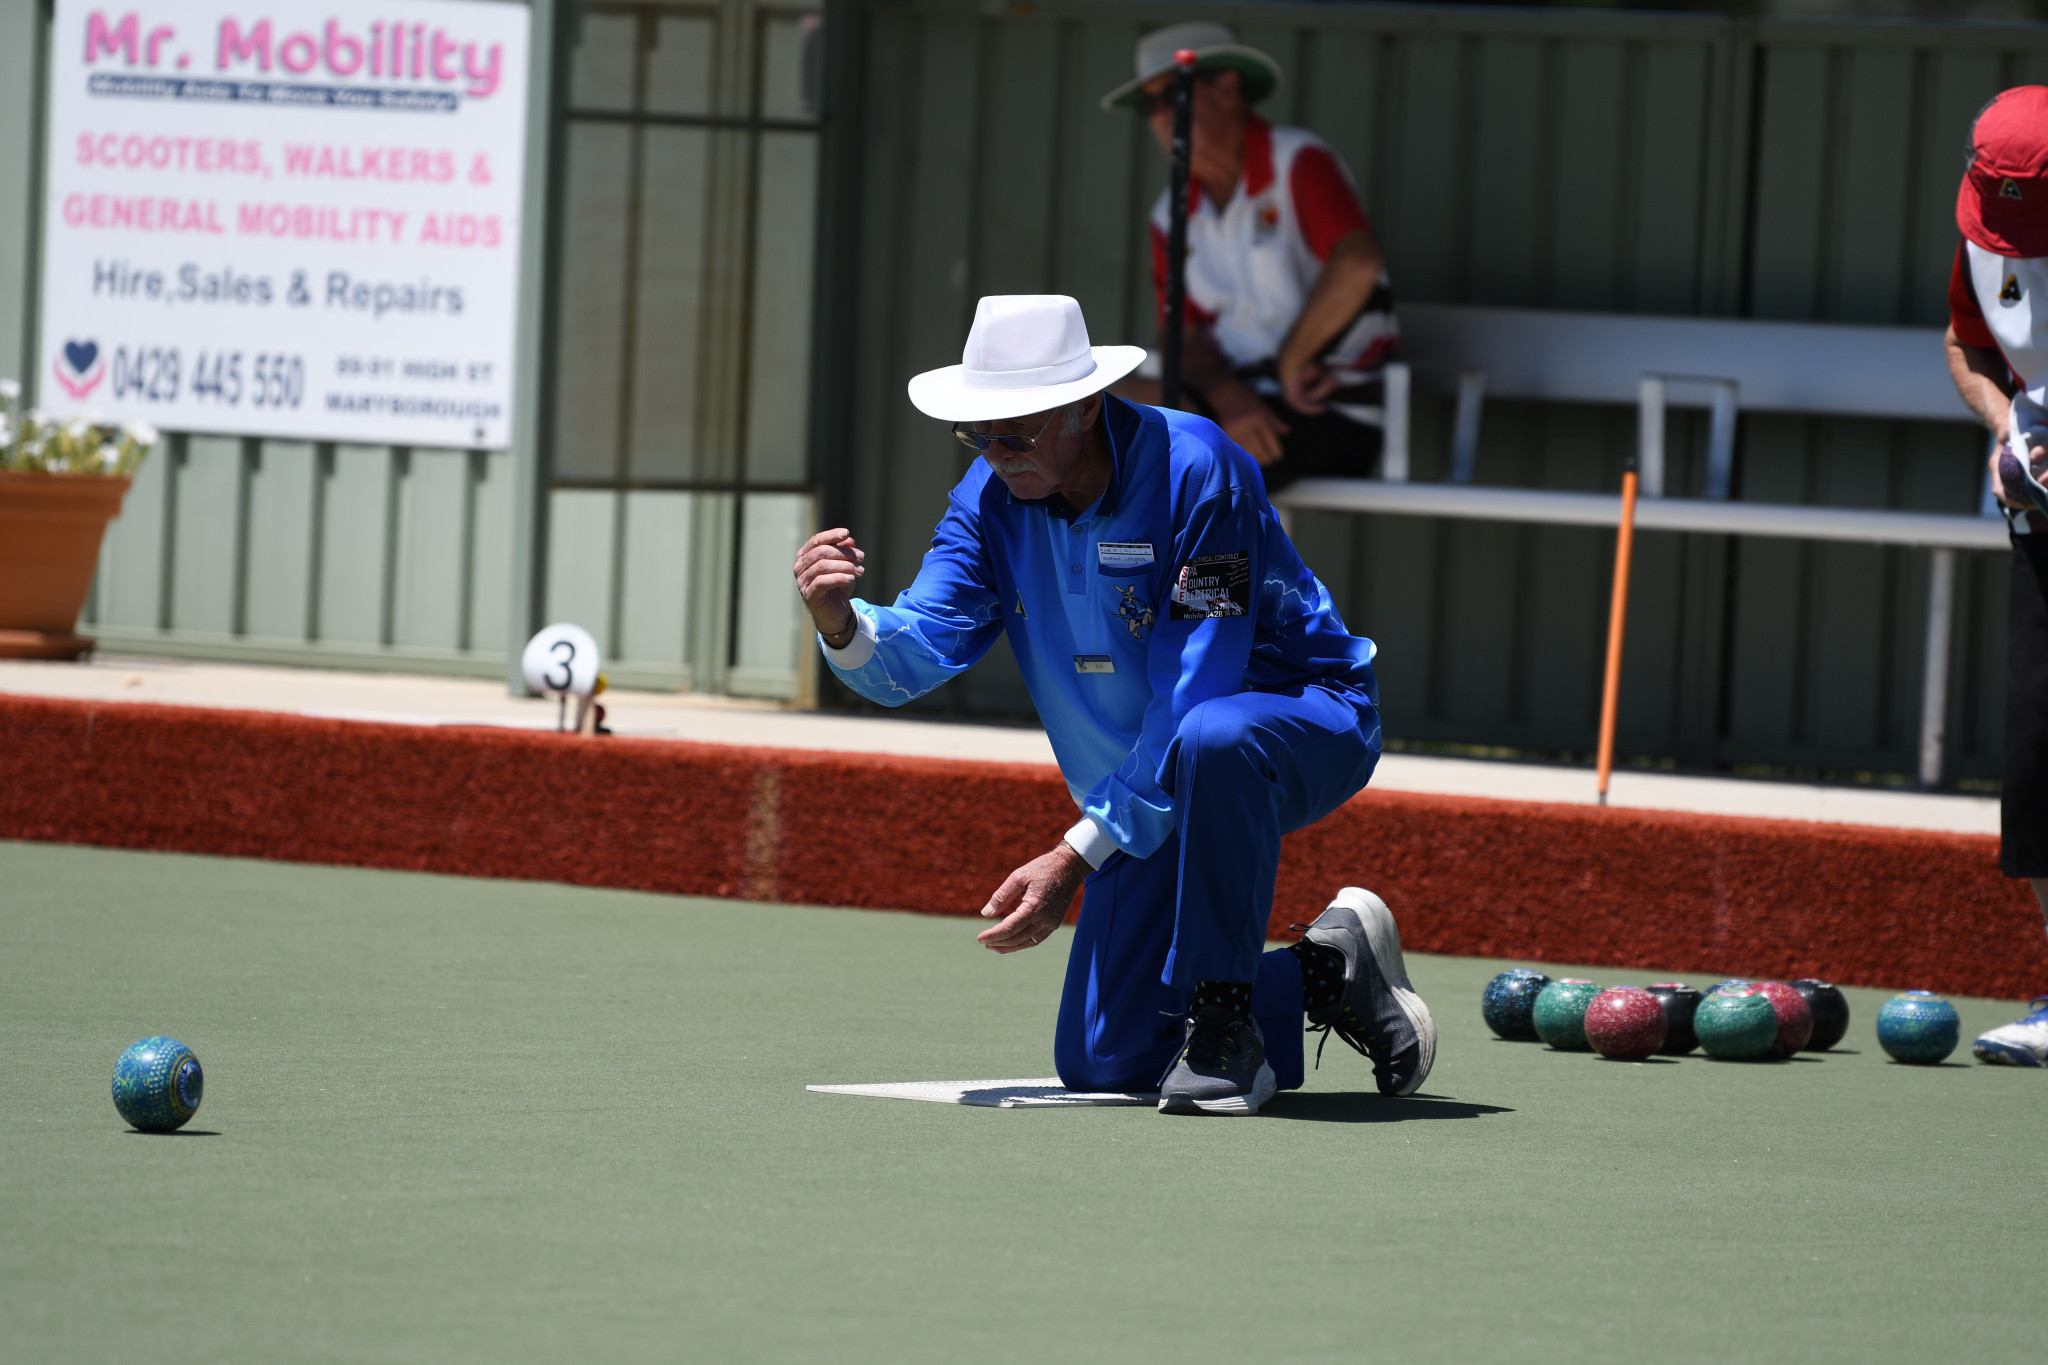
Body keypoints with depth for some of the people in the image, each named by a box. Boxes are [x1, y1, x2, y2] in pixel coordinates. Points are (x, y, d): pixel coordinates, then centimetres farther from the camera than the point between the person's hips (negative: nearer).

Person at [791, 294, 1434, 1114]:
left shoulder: (1192, 470, -27)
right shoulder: (992, 498, -6)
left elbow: (1194, 697, -30)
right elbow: (915, 654, -15)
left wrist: (1076, 858, -33)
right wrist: (842, 623, -40)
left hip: (1307, 721, -6)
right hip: (1155, 798, 7)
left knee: (1211, 741, -44)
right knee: (1097, 1062, 0)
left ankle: (1225, 1020, -26)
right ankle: (1327, 978, 21)